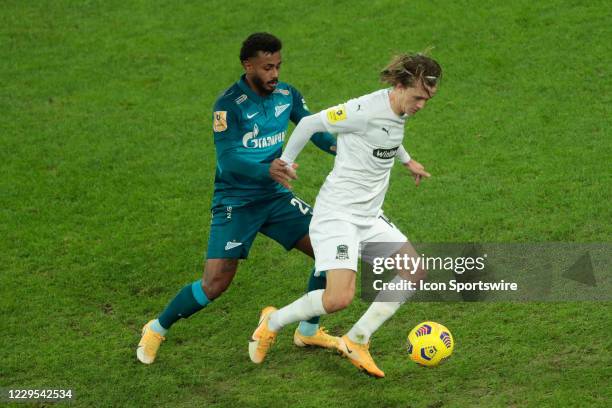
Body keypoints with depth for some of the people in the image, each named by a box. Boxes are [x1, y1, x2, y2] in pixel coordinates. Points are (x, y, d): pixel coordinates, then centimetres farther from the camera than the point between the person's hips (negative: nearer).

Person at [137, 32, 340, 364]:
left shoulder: (286, 95, 1)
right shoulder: (228, 105, -18)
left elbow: (316, 129, -1)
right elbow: (228, 161, -25)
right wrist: (266, 170, -42)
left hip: (275, 197, 6)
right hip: (235, 202, -6)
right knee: (215, 284, -13)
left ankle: (308, 331, 17)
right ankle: (157, 329, 13)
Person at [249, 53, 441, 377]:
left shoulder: (400, 110, 6)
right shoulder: (366, 110, -21)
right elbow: (311, 123, -11)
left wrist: (407, 161, 42)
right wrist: (286, 161, 2)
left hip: (370, 216, 9)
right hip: (337, 213, -9)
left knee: (416, 272, 2)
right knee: (339, 298, -21)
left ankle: (356, 341, 8)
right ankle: (273, 321, 7)